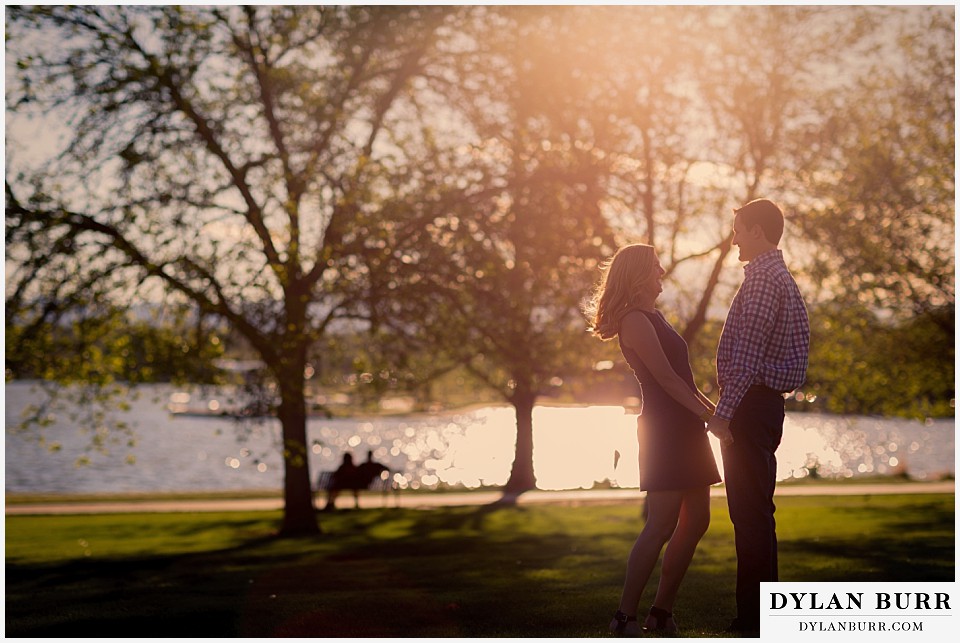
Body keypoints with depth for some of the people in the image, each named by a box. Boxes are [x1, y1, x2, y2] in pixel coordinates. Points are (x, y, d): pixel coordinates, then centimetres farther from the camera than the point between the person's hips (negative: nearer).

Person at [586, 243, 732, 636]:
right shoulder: (636, 320, -10)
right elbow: (665, 376, -16)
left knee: (695, 523, 8)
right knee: (661, 526, -11)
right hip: (665, 429, -10)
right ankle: (626, 618, -6)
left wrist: (714, 409, 19)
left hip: (685, 427, 10)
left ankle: (662, 611, 13)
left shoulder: (654, 317, 20)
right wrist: (707, 414, -17)